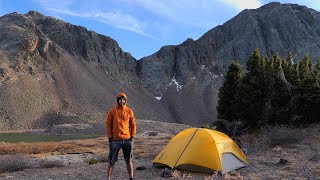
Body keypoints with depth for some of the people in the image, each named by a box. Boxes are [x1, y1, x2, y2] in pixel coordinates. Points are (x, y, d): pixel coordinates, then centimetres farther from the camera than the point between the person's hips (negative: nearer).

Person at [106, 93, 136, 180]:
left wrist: (132, 136, 2)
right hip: (116, 140, -2)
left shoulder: (129, 111, 2)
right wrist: (110, 137, -5)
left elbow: (133, 124, 9)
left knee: (129, 160, 12)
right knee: (112, 161, 2)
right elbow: (108, 125, 0)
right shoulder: (112, 111, -3)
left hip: (127, 140, 2)